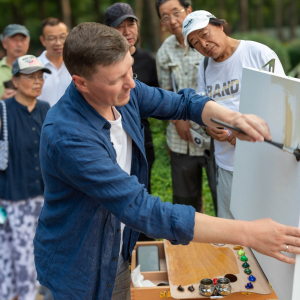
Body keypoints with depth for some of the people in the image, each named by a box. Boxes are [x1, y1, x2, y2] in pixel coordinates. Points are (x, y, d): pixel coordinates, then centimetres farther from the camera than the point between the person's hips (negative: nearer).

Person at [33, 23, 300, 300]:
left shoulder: (124, 92, -12)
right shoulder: (67, 136, -34)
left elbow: (181, 102, 4)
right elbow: (140, 210, -36)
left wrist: (231, 117, -18)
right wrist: (246, 233, -35)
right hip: (77, 271, -6)